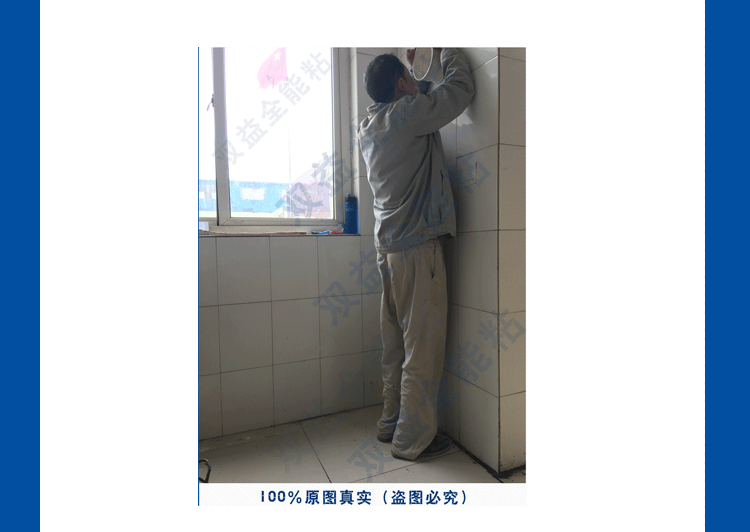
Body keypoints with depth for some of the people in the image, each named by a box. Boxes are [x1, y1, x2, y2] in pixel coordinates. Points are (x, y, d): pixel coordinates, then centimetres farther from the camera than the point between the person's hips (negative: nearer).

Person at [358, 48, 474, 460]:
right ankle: (412, 439, 13)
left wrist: (411, 66, 36)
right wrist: (445, 51, 17)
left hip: (388, 248, 9)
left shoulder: (367, 127, 15)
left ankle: (391, 423, 29)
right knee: (422, 347, 0)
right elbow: (461, 87, 0)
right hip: (418, 247, -9)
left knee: (396, 345, 15)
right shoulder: (406, 114, -8)